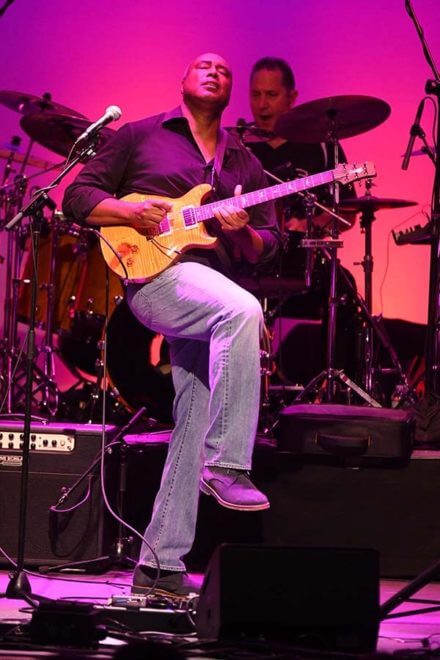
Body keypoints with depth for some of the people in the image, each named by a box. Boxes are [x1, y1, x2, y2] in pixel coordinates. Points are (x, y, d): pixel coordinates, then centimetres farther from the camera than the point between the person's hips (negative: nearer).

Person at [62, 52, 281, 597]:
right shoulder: (140, 136, 13)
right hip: (156, 274, -5)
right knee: (242, 310, -36)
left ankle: (160, 565, 3)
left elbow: (269, 245, 18)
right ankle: (226, 464, -33)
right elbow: (79, 195, 9)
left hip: (216, 288, 5)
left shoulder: (244, 163, 23)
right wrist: (130, 212, -10)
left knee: (193, 430, -2)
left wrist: (242, 232, -5)